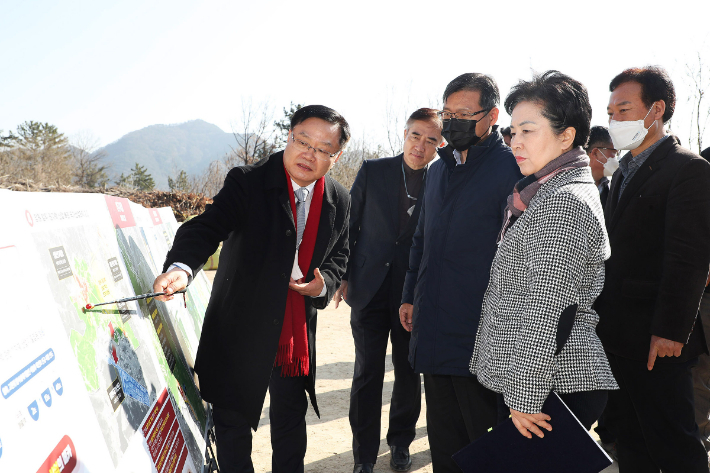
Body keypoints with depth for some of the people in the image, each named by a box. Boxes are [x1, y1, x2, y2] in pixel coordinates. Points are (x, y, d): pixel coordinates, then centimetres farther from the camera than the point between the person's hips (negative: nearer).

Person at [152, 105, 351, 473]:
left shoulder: (338, 200, 0)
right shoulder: (247, 183, -14)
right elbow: (206, 228, -26)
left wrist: (324, 284, -10)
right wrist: (181, 267, -46)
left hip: (297, 333, 4)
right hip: (240, 329, -3)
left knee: (290, 421, 20)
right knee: (233, 422, 10)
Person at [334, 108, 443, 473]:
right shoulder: (372, 172, 1)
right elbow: (350, 226, 5)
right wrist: (343, 277, 2)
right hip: (369, 290, 0)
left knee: (409, 373, 12)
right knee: (367, 374, 4)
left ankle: (401, 442, 34)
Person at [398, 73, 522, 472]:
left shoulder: (511, 168, -8)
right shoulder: (439, 169, 15)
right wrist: (410, 296, 19)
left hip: (479, 331, -7)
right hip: (434, 329, 7)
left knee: (482, 429, 6)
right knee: (443, 439, 18)